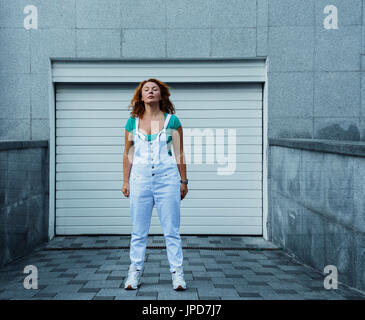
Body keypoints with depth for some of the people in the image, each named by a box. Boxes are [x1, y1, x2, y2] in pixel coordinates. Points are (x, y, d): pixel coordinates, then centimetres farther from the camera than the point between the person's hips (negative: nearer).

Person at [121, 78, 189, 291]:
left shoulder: (172, 120, 2)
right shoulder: (133, 122, 7)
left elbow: (180, 153, 6)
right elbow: (128, 154, 12)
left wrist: (183, 181, 5)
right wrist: (125, 181, 9)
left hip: (167, 178, -1)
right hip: (140, 178, 2)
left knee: (171, 230, 2)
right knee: (139, 231, 7)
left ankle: (177, 273, 11)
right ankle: (135, 272, 18)